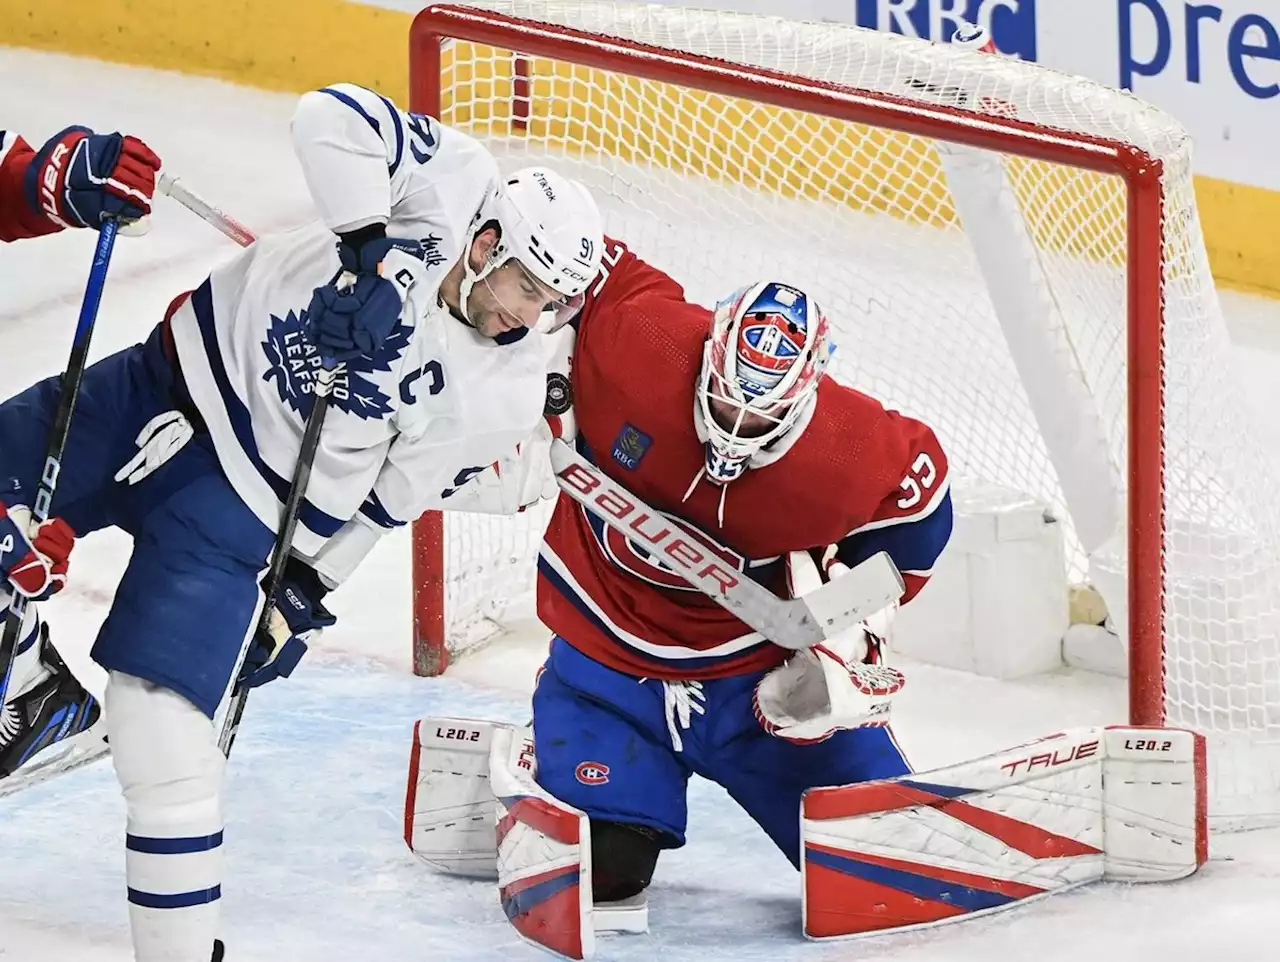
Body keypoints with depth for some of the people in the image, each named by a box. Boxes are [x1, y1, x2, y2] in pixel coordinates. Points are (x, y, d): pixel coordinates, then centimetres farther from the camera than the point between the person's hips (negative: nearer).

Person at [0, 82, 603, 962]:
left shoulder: (503, 394, -10)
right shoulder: (449, 189, -12)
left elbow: (385, 503, 0)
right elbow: (335, 115, -23)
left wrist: (302, 598, 1)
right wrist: (369, 245, -27)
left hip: (238, 516, -3)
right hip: (175, 379, 3)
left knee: (161, 728, -14)